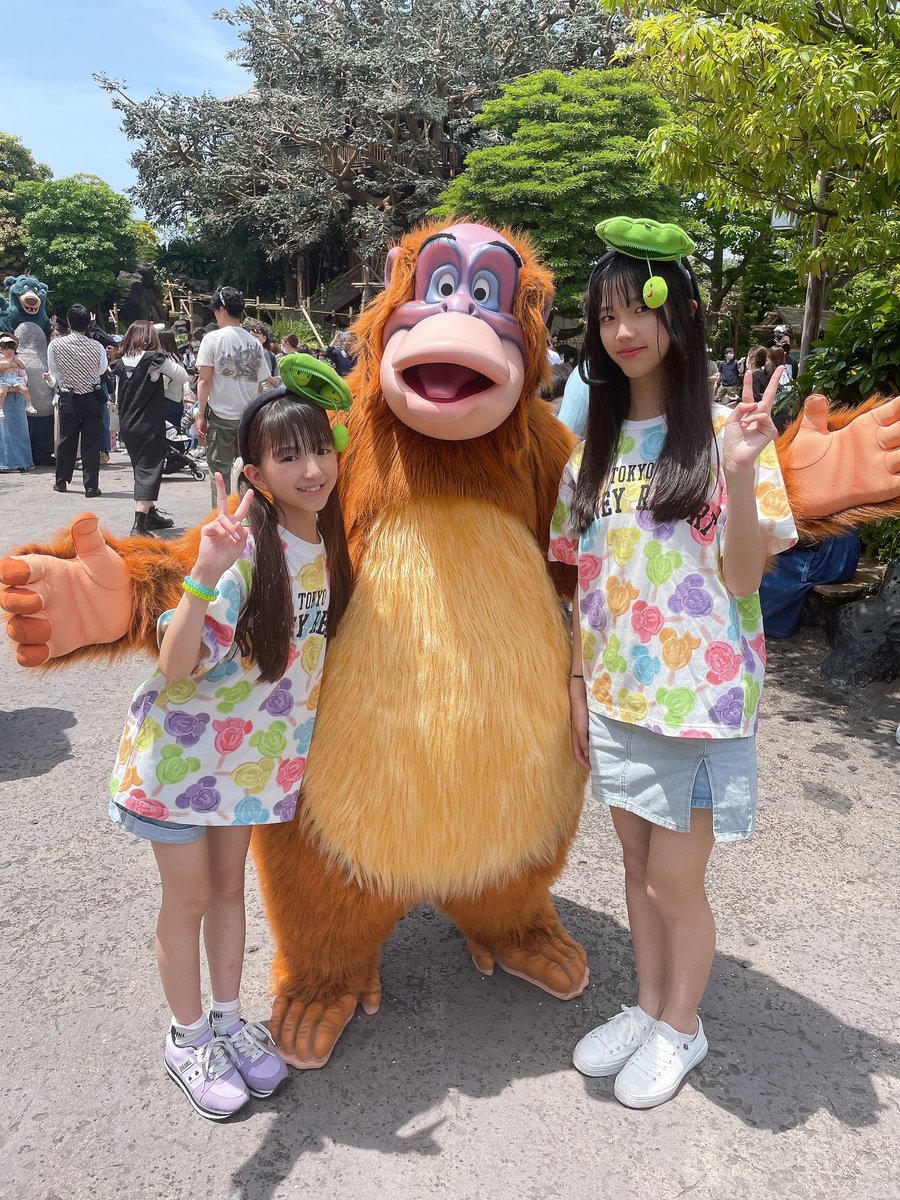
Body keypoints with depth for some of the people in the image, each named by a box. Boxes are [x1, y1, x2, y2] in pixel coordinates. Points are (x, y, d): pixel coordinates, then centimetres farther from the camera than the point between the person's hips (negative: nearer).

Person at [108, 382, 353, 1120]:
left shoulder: (326, 545, -5)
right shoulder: (244, 547, -26)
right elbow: (178, 665, -32)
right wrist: (206, 575, -44)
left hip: (253, 752, 6)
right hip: (183, 748, -5)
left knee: (229, 886, 21)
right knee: (189, 897, 12)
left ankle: (229, 1019, 40)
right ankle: (187, 1039, 33)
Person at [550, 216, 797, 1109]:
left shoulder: (725, 434, -8)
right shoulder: (594, 446, 6)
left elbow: (743, 578, -12)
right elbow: (586, 578, 9)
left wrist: (741, 472, -25)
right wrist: (578, 683, 7)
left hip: (700, 694, -4)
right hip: (616, 694, 5)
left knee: (673, 881, 7)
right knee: (638, 866, 19)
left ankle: (681, 1026, 34)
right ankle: (648, 1006, 41)